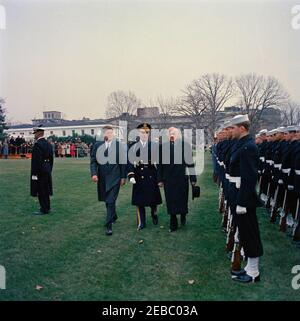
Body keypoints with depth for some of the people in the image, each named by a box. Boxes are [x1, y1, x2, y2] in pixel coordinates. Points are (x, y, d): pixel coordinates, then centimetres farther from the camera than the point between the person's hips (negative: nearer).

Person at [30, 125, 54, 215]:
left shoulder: (37, 145, -17)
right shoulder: (48, 144, 10)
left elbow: (36, 160, -21)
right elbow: (51, 159, 14)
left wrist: (34, 173, -18)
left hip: (40, 171, -9)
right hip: (47, 170, 9)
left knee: (41, 191, 0)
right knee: (46, 189, 17)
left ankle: (44, 209, 5)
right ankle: (47, 207, 27)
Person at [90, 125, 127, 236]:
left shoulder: (119, 145, -4)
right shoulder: (97, 145, 3)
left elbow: (123, 162, -1)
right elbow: (93, 161, 3)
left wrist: (123, 177, -2)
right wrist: (94, 173, -12)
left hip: (114, 178, -3)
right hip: (102, 178, 4)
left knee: (111, 201, -6)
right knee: (107, 200, 18)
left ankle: (109, 225, 2)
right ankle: (113, 216, 42)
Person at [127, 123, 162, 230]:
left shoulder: (154, 146, 0)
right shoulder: (133, 147, 2)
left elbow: (159, 161, 2)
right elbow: (130, 162, 1)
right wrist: (131, 176, -10)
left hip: (152, 177, 0)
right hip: (139, 178, 0)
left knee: (153, 199, 9)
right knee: (139, 201, 5)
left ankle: (154, 214, 38)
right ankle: (141, 223, 18)